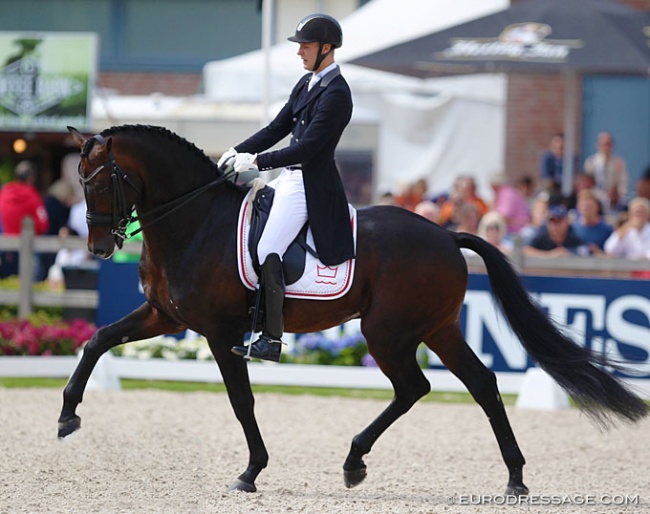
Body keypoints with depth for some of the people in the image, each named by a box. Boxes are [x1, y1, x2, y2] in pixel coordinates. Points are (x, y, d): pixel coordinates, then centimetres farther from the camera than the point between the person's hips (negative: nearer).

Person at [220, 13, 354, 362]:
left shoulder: (336, 94, -17)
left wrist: (256, 161, -21)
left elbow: (306, 147, -22)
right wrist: (238, 152, 5)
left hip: (310, 186, -11)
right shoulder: (307, 84, 13)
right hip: (289, 178, 11)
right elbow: (278, 128, 17)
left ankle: (271, 340, -18)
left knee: (266, 253, -19)